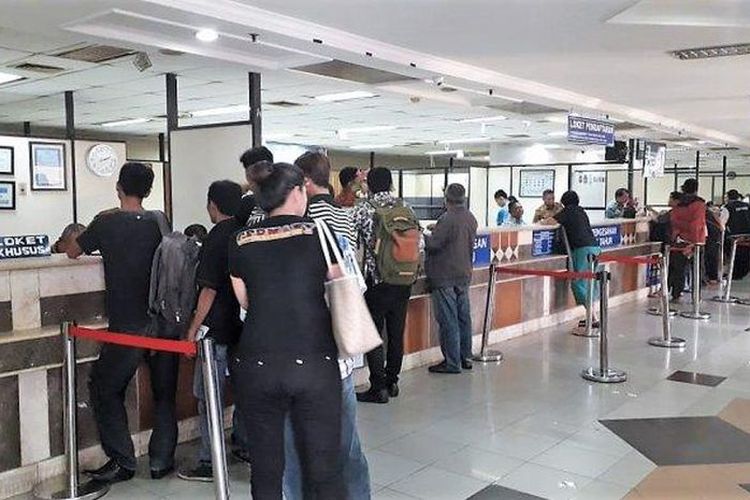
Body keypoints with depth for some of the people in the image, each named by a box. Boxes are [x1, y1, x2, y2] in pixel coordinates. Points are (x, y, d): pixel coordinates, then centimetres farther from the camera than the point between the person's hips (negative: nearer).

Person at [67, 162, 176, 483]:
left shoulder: (107, 222, -6)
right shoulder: (159, 221, 2)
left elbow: (72, 253, 8)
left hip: (127, 327, -3)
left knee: (105, 390, 12)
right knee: (164, 393, 13)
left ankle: (122, 462, 10)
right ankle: (161, 461, 16)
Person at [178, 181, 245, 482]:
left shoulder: (217, 238, -14)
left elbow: (209, 289, -16)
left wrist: (193, 328, -10)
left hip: (218, 330, -7)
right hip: (245, 327, 7)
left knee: (209, 396, 1)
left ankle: (209, 464, 7)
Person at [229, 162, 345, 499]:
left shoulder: (240, 242, 4)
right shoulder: (319, 234, -2)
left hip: (257, 366, 2)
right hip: (314, 364, -2)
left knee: (265, 470, 13)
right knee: (323, 470, 7)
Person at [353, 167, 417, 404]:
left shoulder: (363, 208, -8)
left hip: (376, 280, -5)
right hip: (403, 280, 5)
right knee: (396, 333, 12)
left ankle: (379, 388, 5)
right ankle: (392, 382, 22)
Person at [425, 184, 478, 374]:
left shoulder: (447, 220, -19)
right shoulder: (471, 218, 7)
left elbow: (433, 244, -20)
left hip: (445, 277, -8)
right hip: (464, 274, 8)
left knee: (448, 321, -2)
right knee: (464, 317, 14)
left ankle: (452, 362, 3)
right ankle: (466, 357, 23)